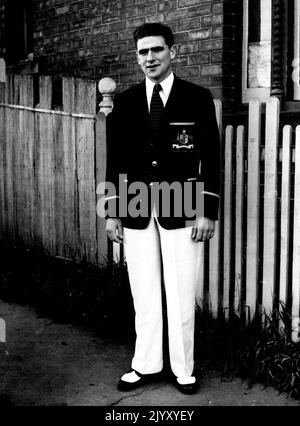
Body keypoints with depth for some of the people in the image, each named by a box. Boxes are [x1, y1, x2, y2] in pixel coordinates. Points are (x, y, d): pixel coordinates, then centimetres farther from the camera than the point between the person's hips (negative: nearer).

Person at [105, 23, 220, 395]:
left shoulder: (197, 98, 0)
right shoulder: (125, 101, 7)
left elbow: (210, 157, -1)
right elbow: (115, 159, 8)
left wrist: (208, 211, -6)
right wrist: (112, 212, 5)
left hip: (181, 209, -2)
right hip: (136, 210, 2)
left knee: (181, 294, 3)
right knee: (143, 294, 8)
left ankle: (183, 369, 18)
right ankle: (146, 364, 22)